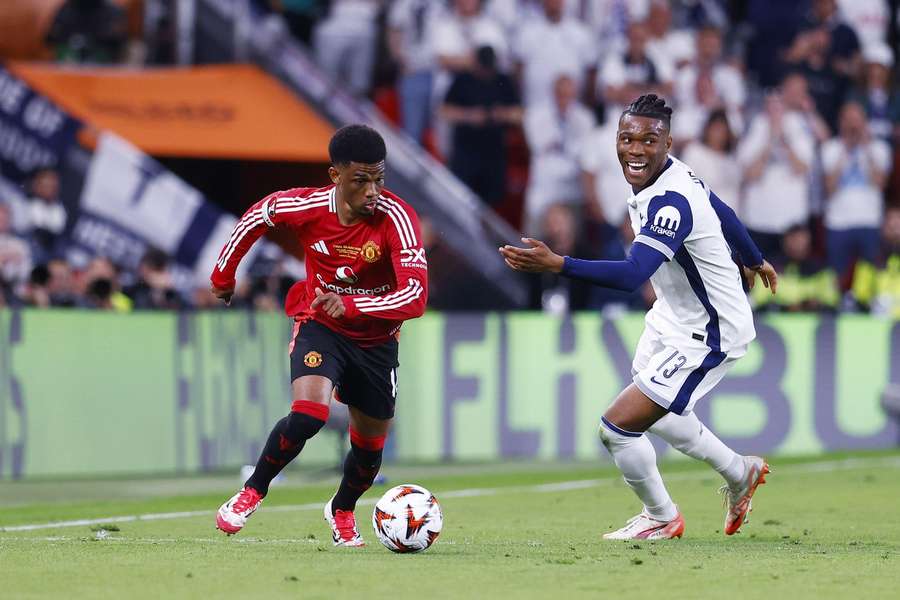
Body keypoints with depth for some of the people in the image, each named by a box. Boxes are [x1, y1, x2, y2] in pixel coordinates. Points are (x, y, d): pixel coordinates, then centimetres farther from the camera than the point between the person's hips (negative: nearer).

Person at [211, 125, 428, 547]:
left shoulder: (396, 217, -27)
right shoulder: (305, 206, -21)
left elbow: (416, 297, -35)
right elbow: (255, 217, 2)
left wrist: (351, 305, -46)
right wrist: (223, 276, 13)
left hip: (376, 341, 1)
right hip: (320, 326, -1)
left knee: (370, 443, 13)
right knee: (308, 414, -28)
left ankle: (342, 512, 44)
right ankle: (253, 492, -5)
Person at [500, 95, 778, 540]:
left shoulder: (672, 202, -33)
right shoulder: (673, 175, -4)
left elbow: (632, 274, -45)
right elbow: (722, 213, 15)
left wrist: (555, 265, -54)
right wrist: (754, 261, 35)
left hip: (707, 336, -10)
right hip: (672, 319, 10)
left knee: (618, 427, -10)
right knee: (653, 412, 28)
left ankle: (661, 518, 17)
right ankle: (740, 474, 50)